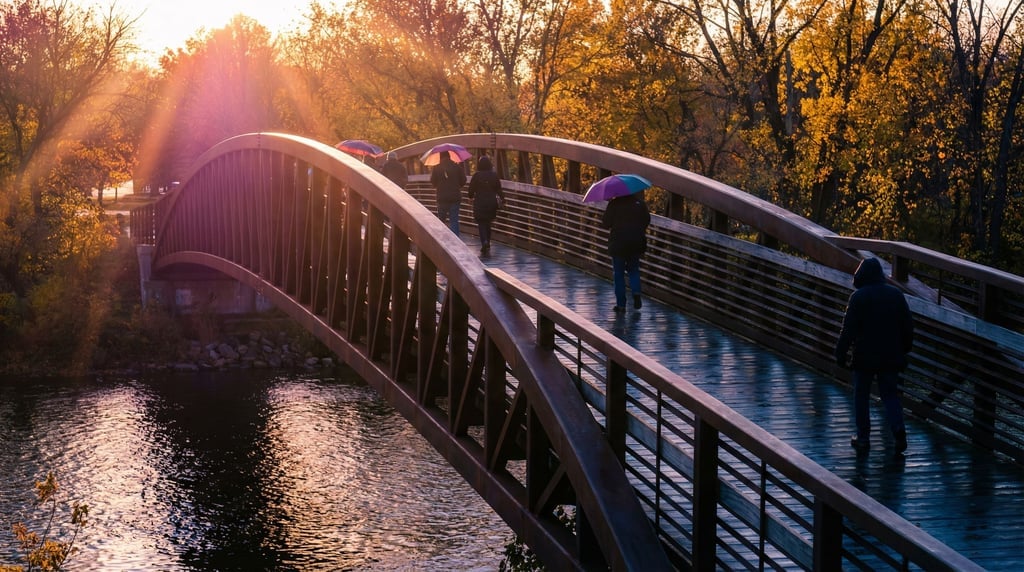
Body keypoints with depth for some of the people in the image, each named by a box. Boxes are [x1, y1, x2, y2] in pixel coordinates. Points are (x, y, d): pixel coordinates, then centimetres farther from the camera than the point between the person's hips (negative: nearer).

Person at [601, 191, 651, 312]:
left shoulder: (614, 204, -11)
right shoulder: (639, 203, -3)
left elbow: (605, 223, -8)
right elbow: (647, 221, 5)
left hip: (618, 243, -3)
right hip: (637, 243, 3)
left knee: (618, 274, 8)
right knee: (634, 270, 21)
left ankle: (621, 304, 7)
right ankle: (636, 292, -5)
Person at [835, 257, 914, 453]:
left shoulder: (858, 297, -11)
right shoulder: (896, 294, 4)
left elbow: (848, 329, -13)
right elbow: (908, 325, 9)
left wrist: (840, 354, -6)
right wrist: (903, 350, 20)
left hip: (865, 356, -4)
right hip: (891, 356, 4)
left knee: (861, 395, 9)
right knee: (890, 394, 11)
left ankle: (863, 437, 10)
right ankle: (898, 429, -11)